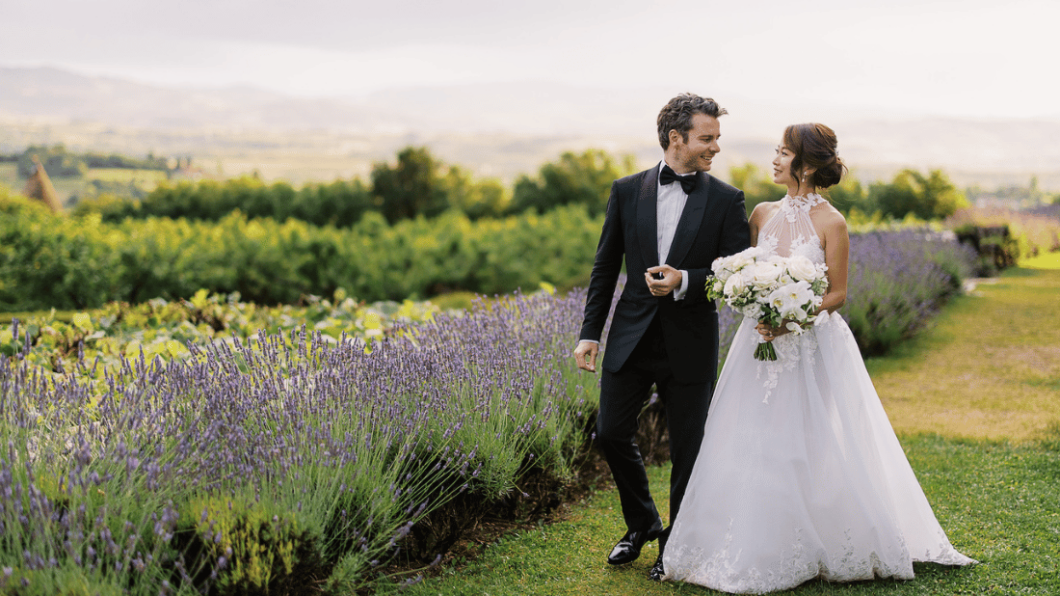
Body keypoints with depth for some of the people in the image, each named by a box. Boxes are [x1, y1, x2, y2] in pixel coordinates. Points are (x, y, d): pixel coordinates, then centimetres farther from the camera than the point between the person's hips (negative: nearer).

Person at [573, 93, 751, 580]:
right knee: (611, 434, 6)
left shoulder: (726, 200, -3)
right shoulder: (627, 191, 2)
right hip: (631, 338, 2)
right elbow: (605, 267, 7)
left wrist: (685, 282, -21)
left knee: (687, 449, 6)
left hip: (690, 345, -2)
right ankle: (642, 523, 30)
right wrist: (590, 332, 4)